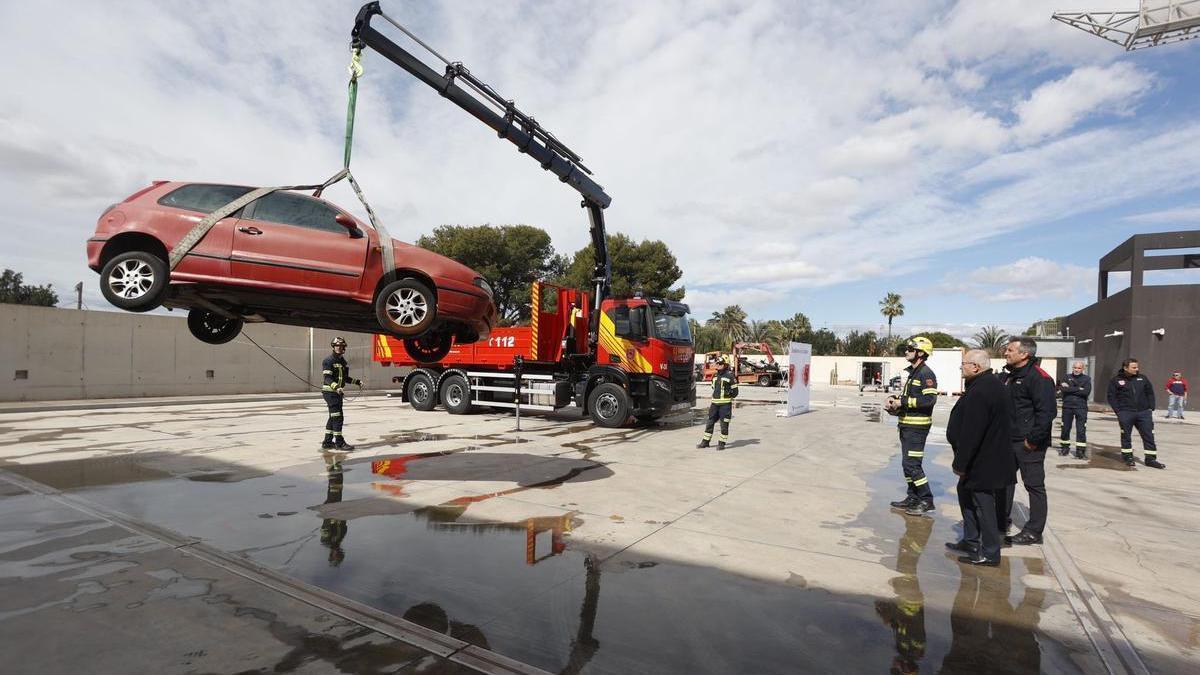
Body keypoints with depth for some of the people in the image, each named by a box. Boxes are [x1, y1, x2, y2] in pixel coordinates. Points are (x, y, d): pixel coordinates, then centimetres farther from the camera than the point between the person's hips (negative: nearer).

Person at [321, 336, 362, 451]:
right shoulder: (328, 360, -12)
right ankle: (339, 442, -8)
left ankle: (327, 442, 21)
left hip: (338, 393, 9)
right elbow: (328, 378, -21)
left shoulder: (342, 361, 15)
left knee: (333, 417, 13)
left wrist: (357, 382, 17)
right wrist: (337, 388, -35)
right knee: (337, 417, -11)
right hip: (330, 392, -9)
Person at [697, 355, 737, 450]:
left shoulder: (730, 376, -6)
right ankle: (705, 442, 16)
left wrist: (728, 393, -16)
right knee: (710, 422, 8)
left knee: (724, 424, 1)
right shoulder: (715, 376, 15)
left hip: (725, 404, -6)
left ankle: (722, 443, 10)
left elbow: (735, 392, -3)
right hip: (715, 403, 6)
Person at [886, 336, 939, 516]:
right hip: (907, 425, 10)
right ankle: (913, 498, 23)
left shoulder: (926, 373, -14)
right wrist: (894, 399, 7)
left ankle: (926, 500, 3)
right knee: (907, 463, 14)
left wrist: (903, 401, -22)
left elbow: (930, 399, -24)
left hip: (917, 427, -10)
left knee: (911, 464, -8)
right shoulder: (913, 373, 17)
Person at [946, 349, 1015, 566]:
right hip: (991, 458, 11)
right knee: (965, 492, 20)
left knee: (983, 503, 0)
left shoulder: (979, 392, -25)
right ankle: (971, 542, 31)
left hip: (983, 462, -11)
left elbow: (971, 433, -26)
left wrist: (960, 463, -18)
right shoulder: (993, 384, 10)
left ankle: (990, 553, 12)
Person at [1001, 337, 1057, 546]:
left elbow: (1047, 412, -21)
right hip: (1009, 440, 9)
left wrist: (1033, 439, -20)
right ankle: (1003, 519, 29)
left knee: (1034, 485, 1)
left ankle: (1033, 532, 9)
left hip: (1029, 444, -9)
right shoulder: (1009, 376, 12)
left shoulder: (1039, 378, -15)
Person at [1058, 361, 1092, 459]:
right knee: (1065, 428, 8)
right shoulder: (1067, 377, 9)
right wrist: (1078, 389, -12)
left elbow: (1086, 392, -11)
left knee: (1081, 430, -3)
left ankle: (1080, 450, 4)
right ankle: (1065, 447, 21)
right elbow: (1062, 389, -7)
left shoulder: (1086, 379, 5)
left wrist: (1070, 389, -11)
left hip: (1081, 407, -2)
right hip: (1067, 407, 2)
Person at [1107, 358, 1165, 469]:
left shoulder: (1142, 378, 10)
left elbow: (1150, 393, 15)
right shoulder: (1116, 380, -2)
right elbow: (1111, 397, -1)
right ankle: (1128, 457, 15)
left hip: (1144, 412, 3)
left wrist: (1151, 408, 5)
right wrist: (1118, 411, -7)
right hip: (1125, 413, -3)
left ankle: (1151, 459, 9)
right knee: (1126, 436, 4)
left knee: (1148, 435, 3)